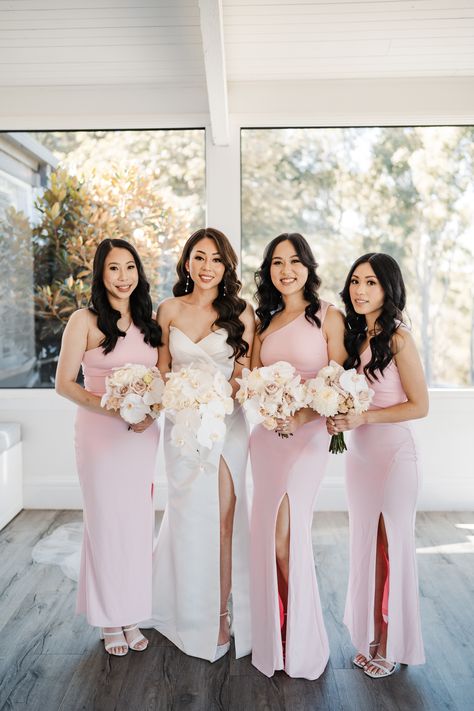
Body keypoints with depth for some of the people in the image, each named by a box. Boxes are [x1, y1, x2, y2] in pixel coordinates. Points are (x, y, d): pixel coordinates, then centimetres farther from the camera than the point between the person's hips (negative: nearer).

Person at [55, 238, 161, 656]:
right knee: (106, 522, 4)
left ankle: (131, 616, 27)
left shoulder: (149, 322, 8)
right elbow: (65, 383, -7)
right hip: (100, 433, -4)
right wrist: (112, 410, -19)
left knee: (138, 523, 10)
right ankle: (109, 620, 23)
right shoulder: (85, 321, -5)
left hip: (144, 434, 4)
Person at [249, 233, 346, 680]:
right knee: (270, 534, 8)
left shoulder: (328, 316, 0)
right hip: (266, 433, 5)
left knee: (283, 534, -10)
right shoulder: (265, 321, 14)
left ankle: (299, 643, 11)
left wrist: (306, 411, -20)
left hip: (308, 433, -5)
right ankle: (276, 639, 26)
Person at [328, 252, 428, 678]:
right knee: (364, 545, 14)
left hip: (393, 453, -6)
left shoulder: (398, 338, -11)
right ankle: (368, 638, 30)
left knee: (391, 546, 6)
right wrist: (338, 418, -4)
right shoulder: (353, 336, 8)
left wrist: (363, 418, -19)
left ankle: (391, 645, 24)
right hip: (358, 453, 6)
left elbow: (419, 405, -12)